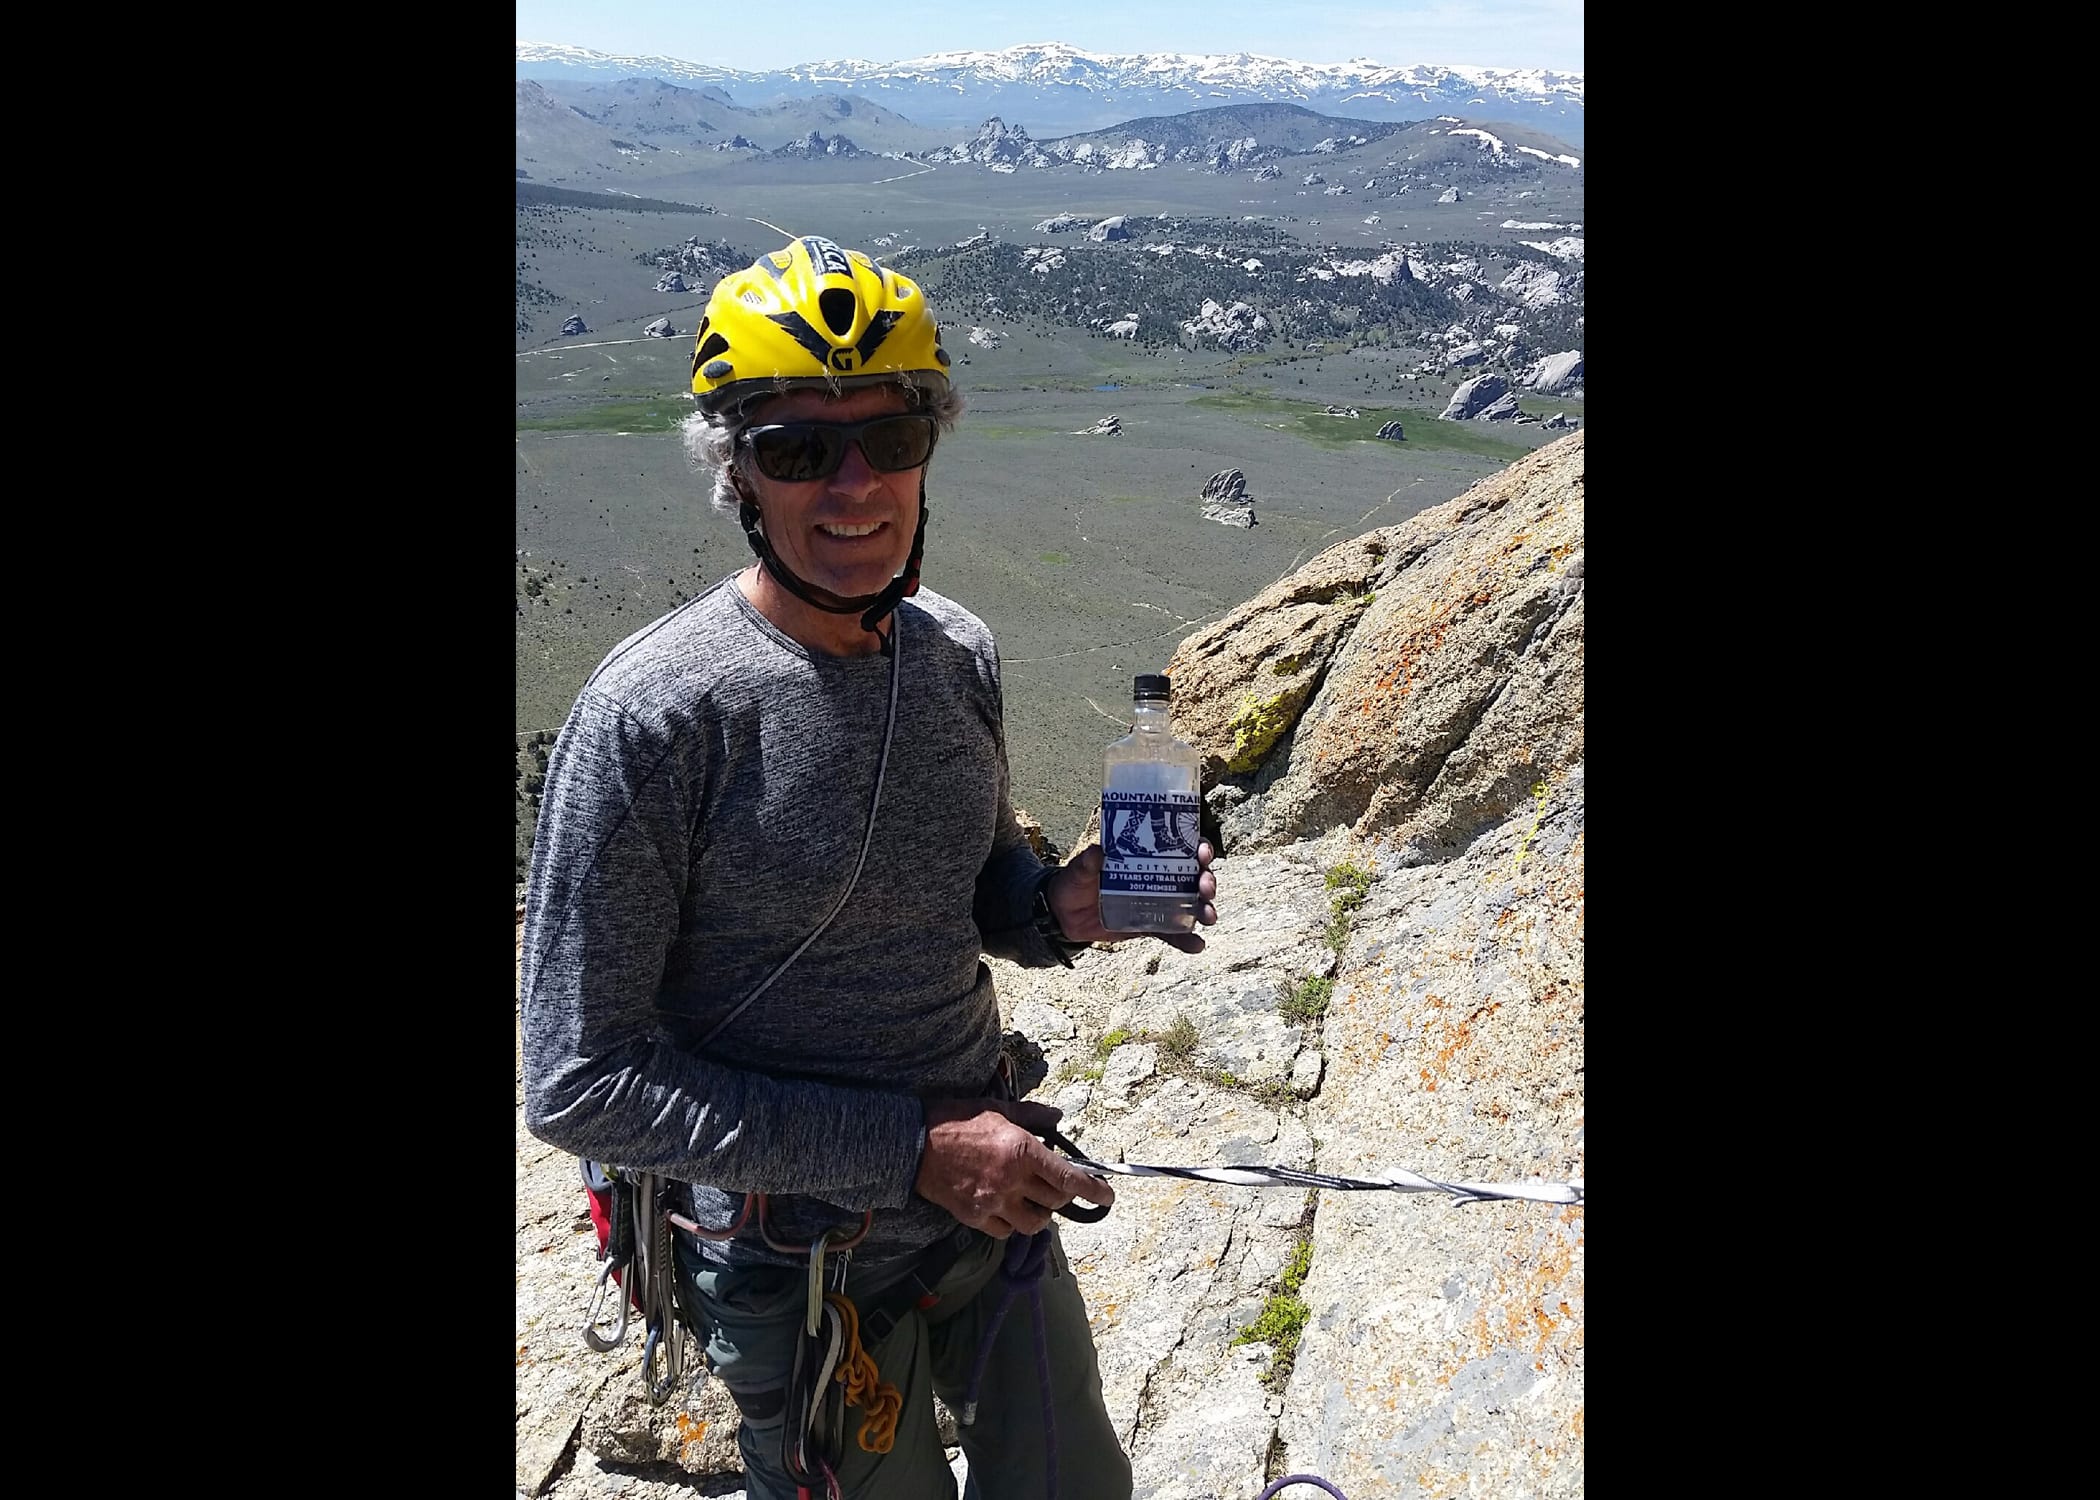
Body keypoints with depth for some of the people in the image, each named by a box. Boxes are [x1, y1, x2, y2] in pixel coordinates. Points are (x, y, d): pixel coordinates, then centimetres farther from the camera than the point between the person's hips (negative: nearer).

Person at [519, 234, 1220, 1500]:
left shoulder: (961, 654, -4)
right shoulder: (653, 715, -24)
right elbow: (582, 1086, -22)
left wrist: (1062, 909, -13)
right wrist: (915, 1149, -24)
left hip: (994, 1204, 6)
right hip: (811, 1273, -5)